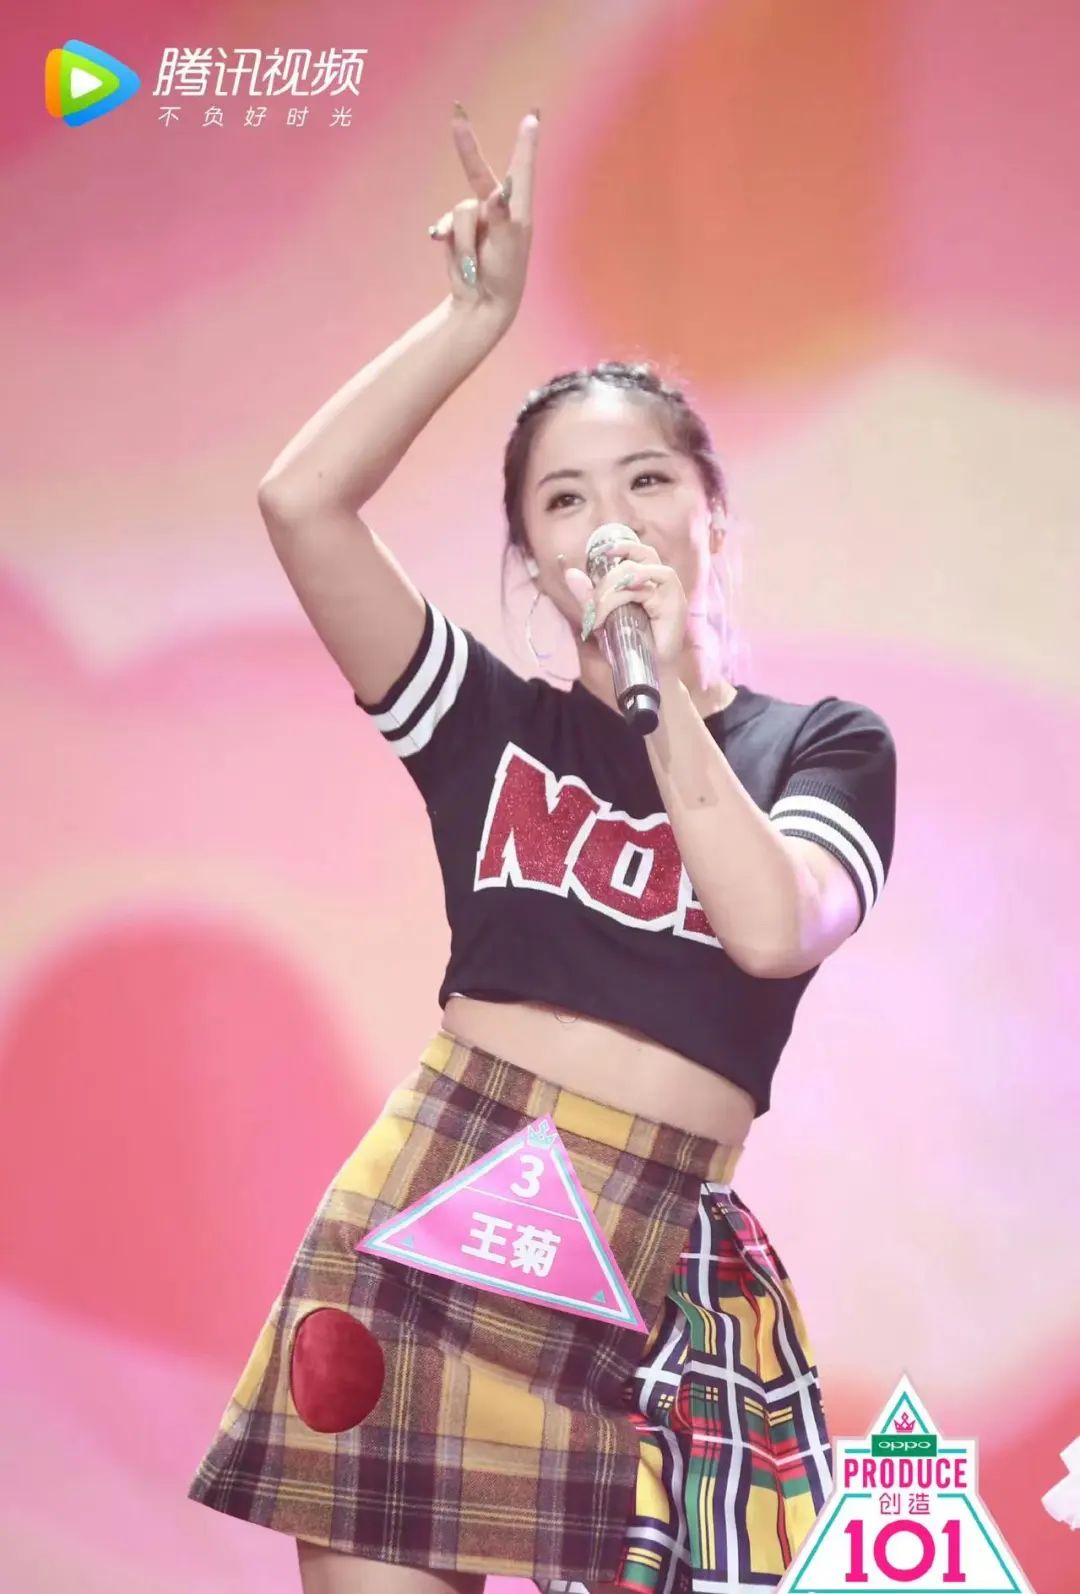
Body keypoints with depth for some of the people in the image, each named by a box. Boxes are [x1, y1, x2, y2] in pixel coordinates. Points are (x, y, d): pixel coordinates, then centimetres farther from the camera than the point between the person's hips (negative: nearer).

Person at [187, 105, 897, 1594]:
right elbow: (301, 498, -3)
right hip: (433, 1197, 1)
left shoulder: (826, 743, 7)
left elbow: (774, 931, -13)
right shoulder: (493, 724, 9)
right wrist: (478, 313, 0)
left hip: (654, 1252, 0)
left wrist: (666, 691, -11)